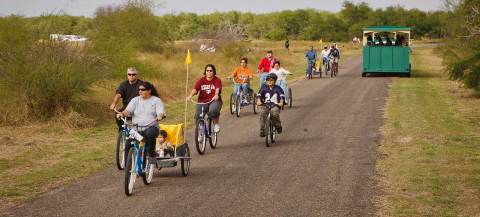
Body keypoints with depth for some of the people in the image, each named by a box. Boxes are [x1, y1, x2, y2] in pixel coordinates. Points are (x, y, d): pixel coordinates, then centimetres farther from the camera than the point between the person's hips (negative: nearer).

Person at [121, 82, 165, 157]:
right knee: (128, 145, -22)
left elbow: (161, 112, -6)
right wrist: (122, 114, -23)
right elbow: (128, 110, 0)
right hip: (136, 129, 2)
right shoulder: (135, 100, 14)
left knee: (150, 134, -38)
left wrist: (159, 116, -31)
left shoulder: (156, 100, 7)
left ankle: (151, 153, -19)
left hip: (151, 127, -2)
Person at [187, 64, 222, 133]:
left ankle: (216, 124, -7)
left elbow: (218, 89, -21)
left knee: (213, 110, -34)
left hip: (214, 101, -2)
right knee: (197, 115, -21)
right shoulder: (201, 81, 3)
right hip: (202, 102, 2)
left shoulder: (217, 80, -1)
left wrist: (216, 95, -44)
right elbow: (195, 89, -12)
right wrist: (190, 96, -33)